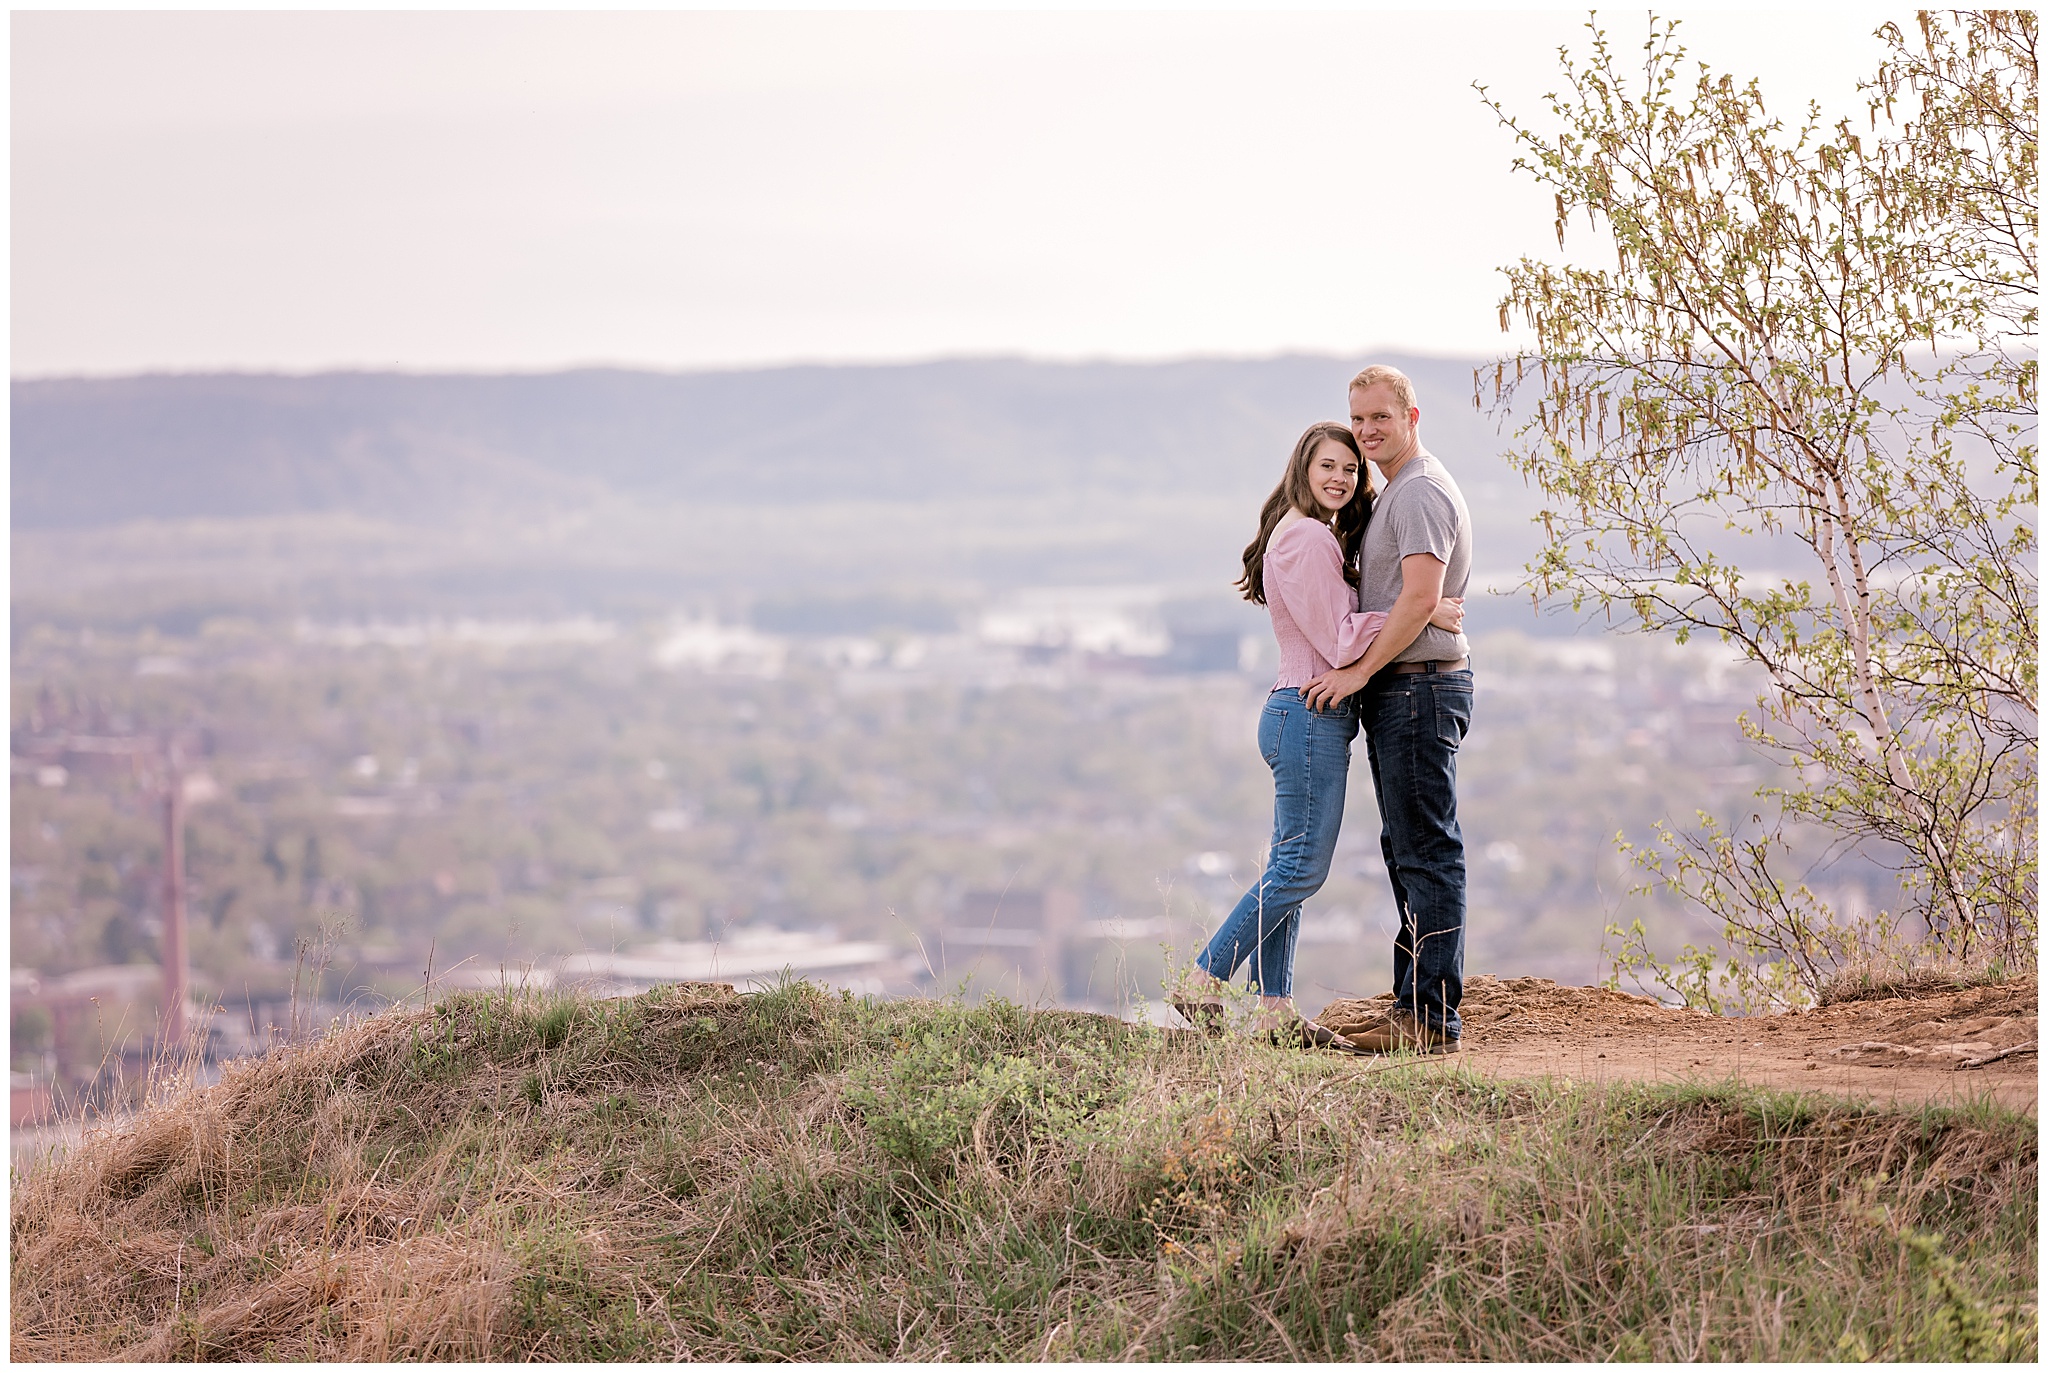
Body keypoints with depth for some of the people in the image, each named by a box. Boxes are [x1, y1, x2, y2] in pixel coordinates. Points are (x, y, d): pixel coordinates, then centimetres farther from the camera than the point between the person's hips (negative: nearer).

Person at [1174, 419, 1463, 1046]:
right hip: (1310, 716, -11)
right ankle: (1203, 983, -6)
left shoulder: (1317, 537, 19)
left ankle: (1274, 1011, 11)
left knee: (1290, 869, 9)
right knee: (1300, 868, -8)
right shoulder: (1306, 537, -13)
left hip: (1305, 718, 11)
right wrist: (1423, 614, -16)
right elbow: (1339, 640, -17)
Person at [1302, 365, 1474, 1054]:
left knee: (1427, 853, -10)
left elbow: (1420, 598, -23)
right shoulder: (1397, 492, 21)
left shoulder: (1421, 492, -13)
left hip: (1418, 686, -11)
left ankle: (1432, 1016, -10)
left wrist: (1359, 671, -19)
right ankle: (1415, 1004, 18)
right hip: (1401, 691, 11)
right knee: (1407, 849, 13)